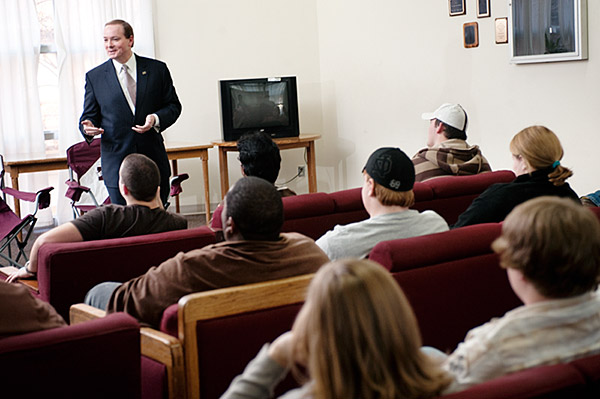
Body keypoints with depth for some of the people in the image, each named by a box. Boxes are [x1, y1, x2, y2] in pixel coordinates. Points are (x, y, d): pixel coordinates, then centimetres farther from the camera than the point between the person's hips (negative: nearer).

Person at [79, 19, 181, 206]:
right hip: (117, 162, -1)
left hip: (154, 159, 1)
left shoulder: (157, 69, 5)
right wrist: (88, 127, -15)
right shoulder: (94, 77, 5)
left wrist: (156, 119, -13)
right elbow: (89, 115, 9)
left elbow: (173, 105, 7)